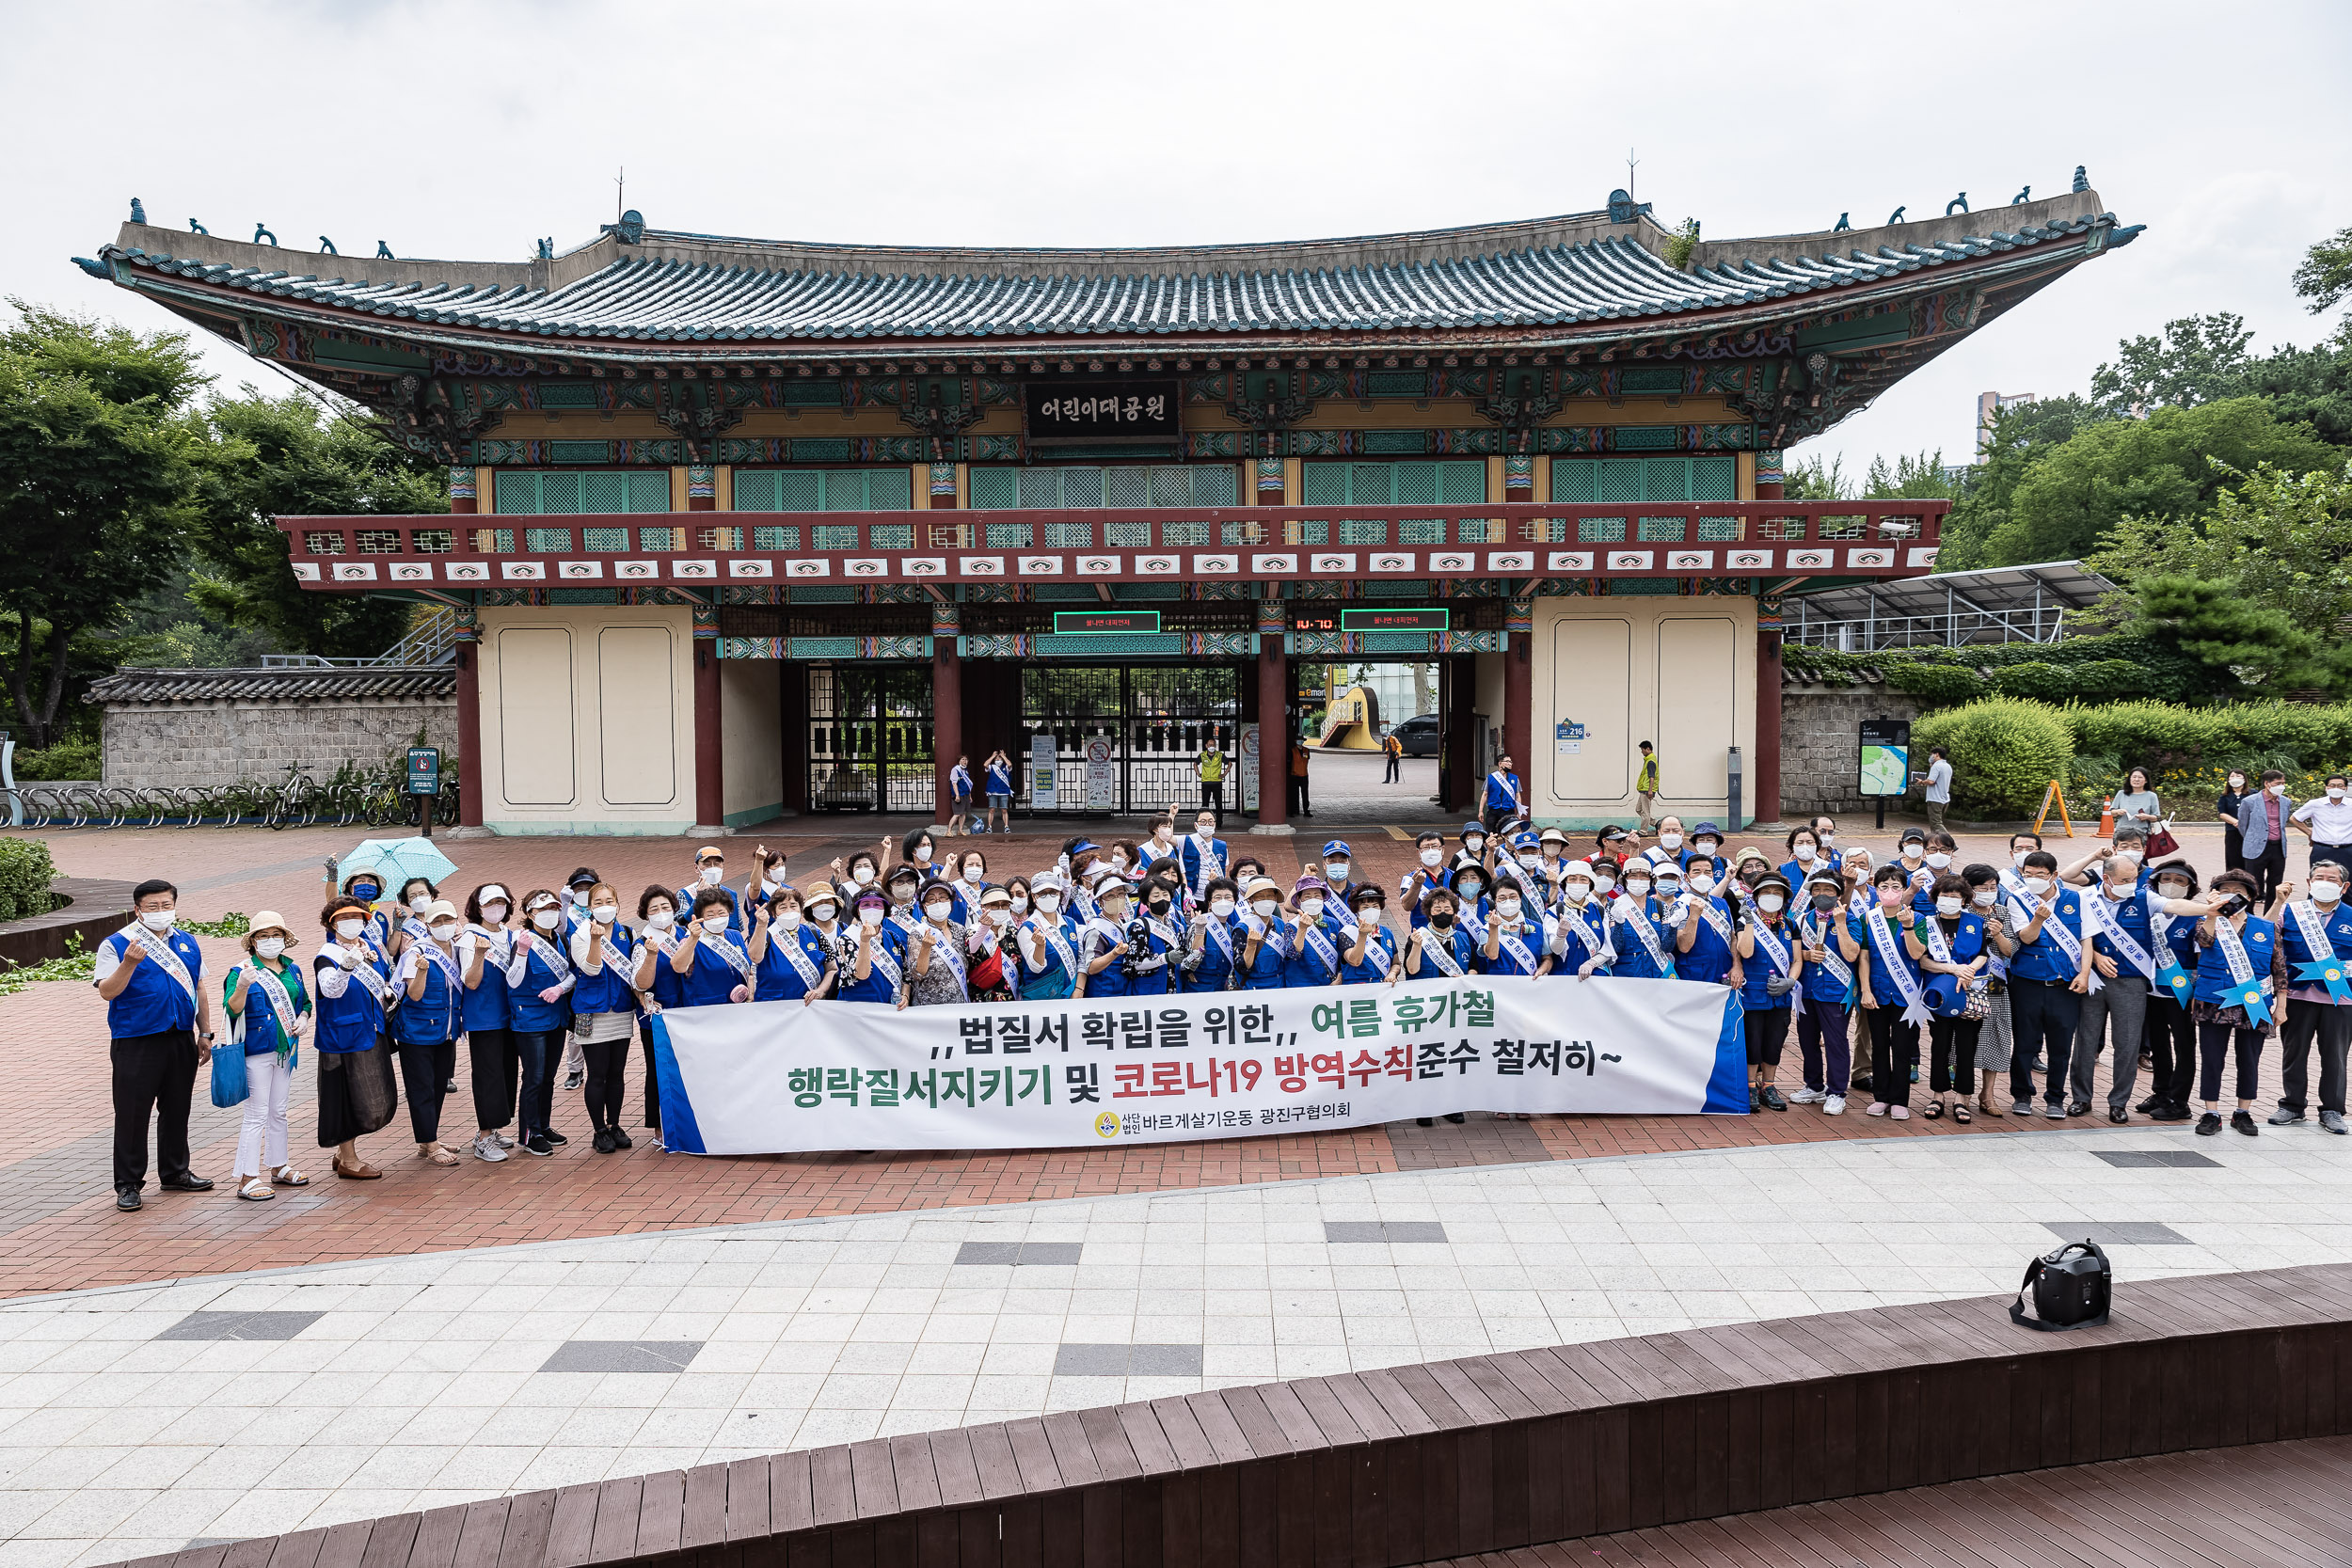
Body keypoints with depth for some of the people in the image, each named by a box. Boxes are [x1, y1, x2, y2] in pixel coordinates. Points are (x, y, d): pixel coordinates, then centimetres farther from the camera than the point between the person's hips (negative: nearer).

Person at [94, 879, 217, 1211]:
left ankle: (175, 1173, 27)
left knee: (176, 1109, 14)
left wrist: (205, 1034, 14)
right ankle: (128, 1184, 9)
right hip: (135, 1043, -5)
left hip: (181, 1040, 5)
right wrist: (129, 963, -32)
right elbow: (107, 991, -15)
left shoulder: (187, 943, 11)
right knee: (132, 1113, -1)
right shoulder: (116, 944, -5)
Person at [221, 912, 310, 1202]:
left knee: (278, 1111, 17)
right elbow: (232, 1009, -22)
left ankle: (278, 1167, 28)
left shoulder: (292, 969, 8)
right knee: (256, 1114, -5)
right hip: (256, 1051, -6)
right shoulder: (241, 971, -10)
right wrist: (242, 987, -39)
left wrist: (302, 1018, 1)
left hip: (286, 1050, 6)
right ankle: (247, 1178, 0)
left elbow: (304, 1001, 21)